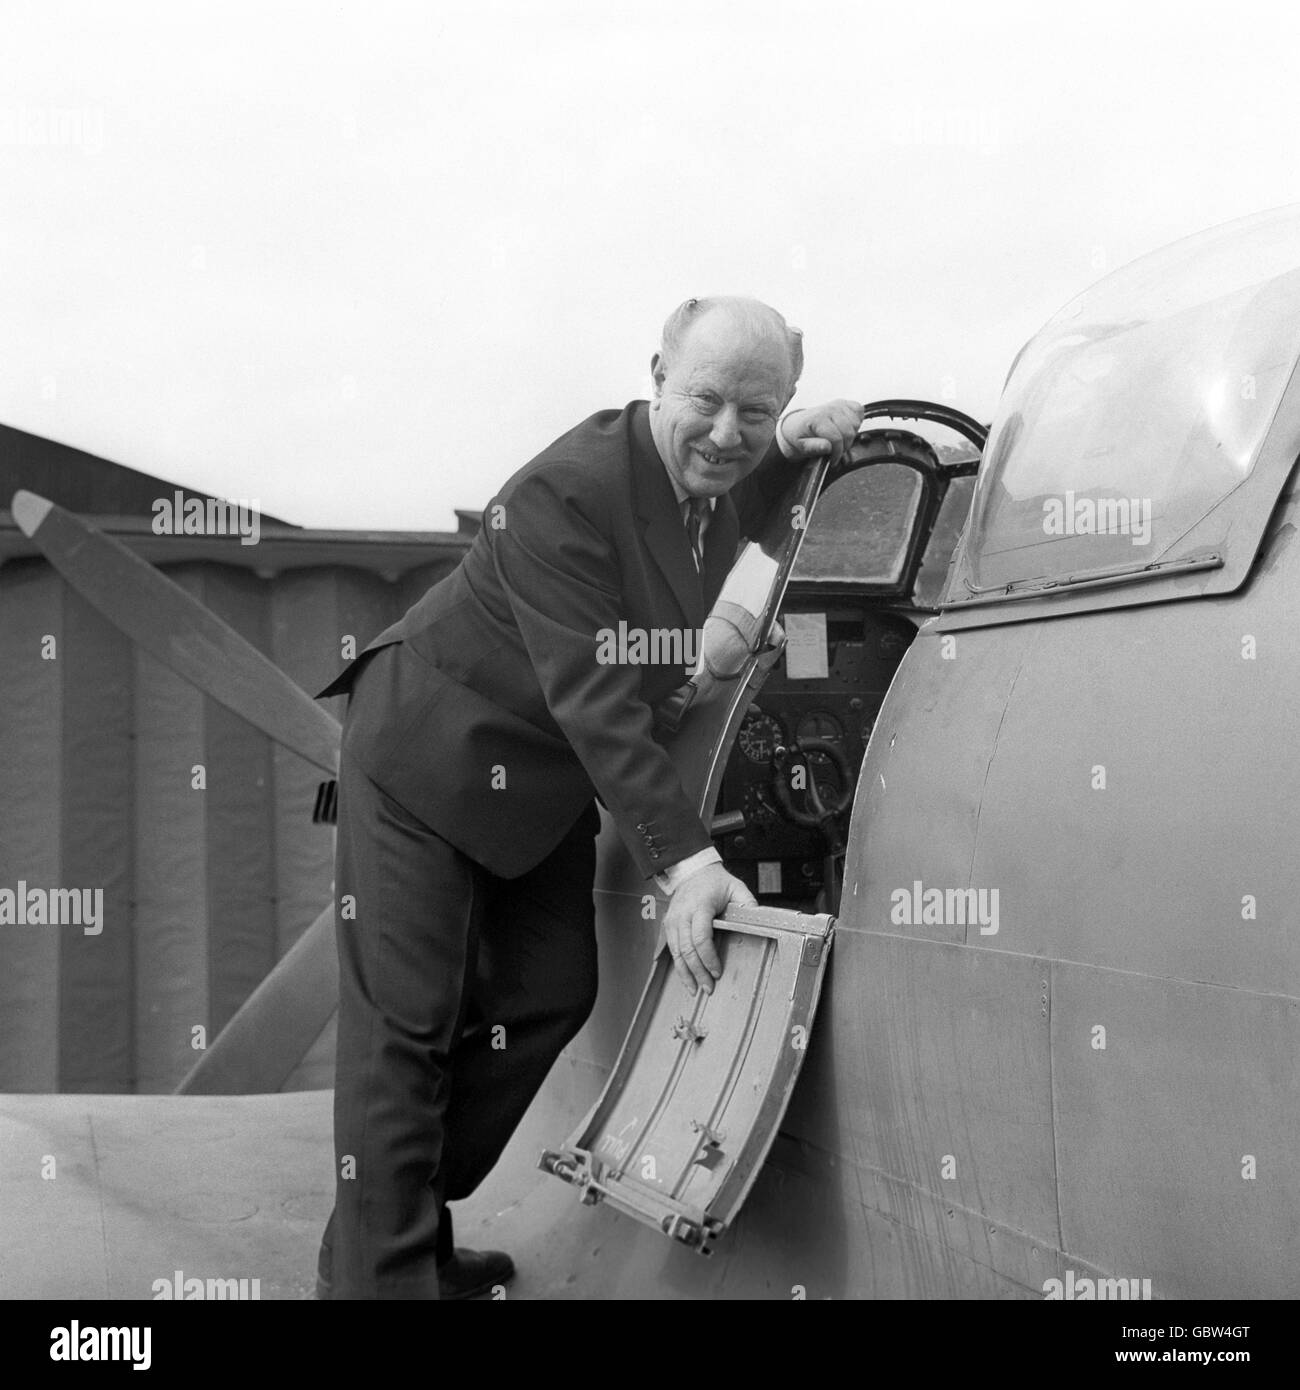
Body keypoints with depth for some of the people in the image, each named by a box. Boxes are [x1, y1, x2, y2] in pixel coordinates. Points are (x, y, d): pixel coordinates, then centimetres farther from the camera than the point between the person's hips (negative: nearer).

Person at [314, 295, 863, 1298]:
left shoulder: (720, 482, -5)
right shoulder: (561, 496, -30)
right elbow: (593, 698, -34)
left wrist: (800, 442, -3)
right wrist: (684, 860, -39)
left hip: (546, 782, 8)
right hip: (427, 758, -8)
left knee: (548, 997, 8)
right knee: (409, 1020, -7)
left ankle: (415, 1224, 23)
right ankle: (377, 1272, 3)